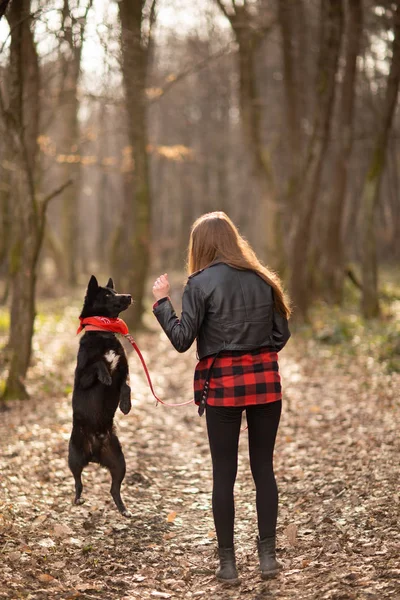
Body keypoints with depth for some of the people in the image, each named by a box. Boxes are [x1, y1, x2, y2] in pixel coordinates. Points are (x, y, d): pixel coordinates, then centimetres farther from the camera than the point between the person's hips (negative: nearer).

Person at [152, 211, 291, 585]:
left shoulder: (201, 283, -6)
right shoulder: (262, 278, 6)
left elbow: (182, 340, -9)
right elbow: (281, 333, 7)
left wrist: (161, 302, 2)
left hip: (223, 385, -3)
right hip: (265, 380, 3)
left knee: (224, 474, 5)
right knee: (263, 467, 10)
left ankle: (228, 563, 9)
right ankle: (267, 555, 9)